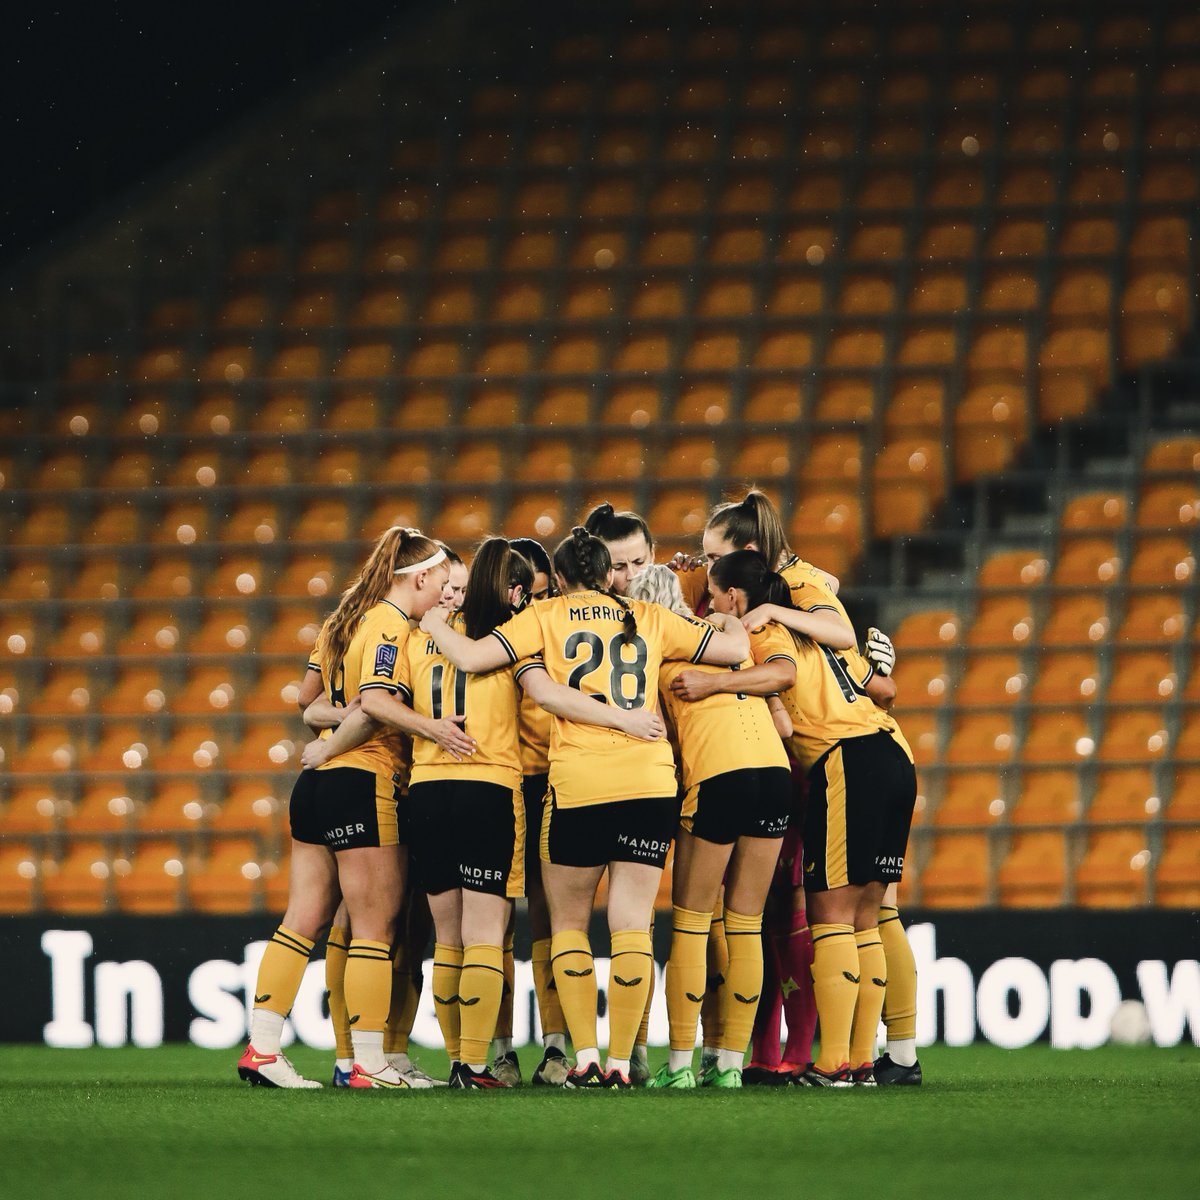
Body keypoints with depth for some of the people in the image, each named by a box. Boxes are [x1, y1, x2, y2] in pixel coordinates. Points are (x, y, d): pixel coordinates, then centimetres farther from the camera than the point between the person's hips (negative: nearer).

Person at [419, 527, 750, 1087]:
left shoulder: (547, 616, 7)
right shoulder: (649, 619, 13)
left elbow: (471, 657, -1)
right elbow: (735, 647, 18)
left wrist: (433, 622, 17)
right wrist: (726, 617, 39)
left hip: (577, 785, -2)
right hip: (651, 783, 2)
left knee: (568, 921, 12)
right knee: (631, 924, 3)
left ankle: (585, 1055, 1)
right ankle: (619, 1061, -2)